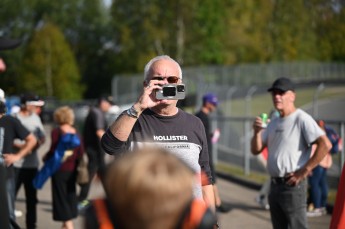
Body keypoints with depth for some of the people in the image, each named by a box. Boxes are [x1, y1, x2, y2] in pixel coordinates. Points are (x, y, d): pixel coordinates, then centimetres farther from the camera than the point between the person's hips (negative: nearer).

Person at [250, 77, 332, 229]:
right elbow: (256, 150, 15)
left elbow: (325, 144, -21)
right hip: (274, 185, 9)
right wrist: (257, 132, -6)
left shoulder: (301, 119, -11)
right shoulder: (273, 123, 16)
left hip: (293, 185, -9)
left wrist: (304, 171, -18)